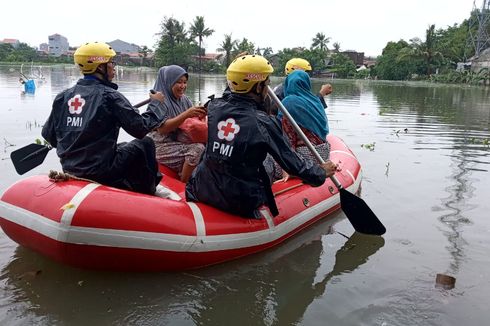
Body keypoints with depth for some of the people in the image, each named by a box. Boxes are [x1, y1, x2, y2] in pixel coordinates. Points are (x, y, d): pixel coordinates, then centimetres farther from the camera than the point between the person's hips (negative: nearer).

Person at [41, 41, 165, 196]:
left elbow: (48, 134, 6)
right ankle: (147, 194, 21)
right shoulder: (109, 96, -15)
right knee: (145, 144, 11)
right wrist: (156, 104, 2)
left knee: (120, 147, 31)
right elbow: (140, 128, -14)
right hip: (102, 172, -7)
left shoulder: (63, 96, 1)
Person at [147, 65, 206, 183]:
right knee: (198, 149, -28)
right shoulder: (159, 101, -9)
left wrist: (200, 115, -14)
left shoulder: (184, 100, 11)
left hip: (182, 143, 6)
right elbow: (162, 128, -19)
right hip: (163, 146, -6)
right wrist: (186, 114, -26)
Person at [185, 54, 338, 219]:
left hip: (202, 193, 4)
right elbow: (291, 163, -8)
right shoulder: (263, 123, -16)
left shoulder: (214, 106, -4)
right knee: (268, 167, 21)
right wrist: (321, 173, 7)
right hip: (241, 204, -4)